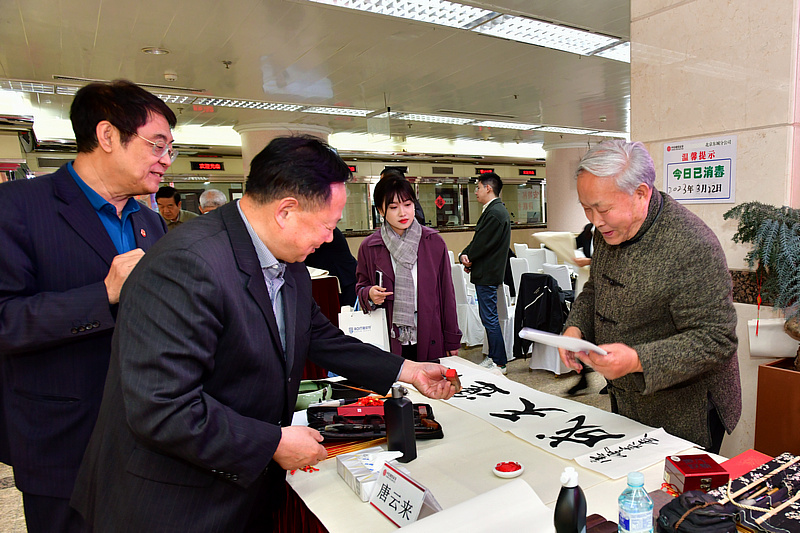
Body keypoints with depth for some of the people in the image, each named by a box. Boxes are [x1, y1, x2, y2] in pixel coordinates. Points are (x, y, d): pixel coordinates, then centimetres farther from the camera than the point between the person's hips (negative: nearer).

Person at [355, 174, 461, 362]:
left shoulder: (434, 242, 0)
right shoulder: (369, 248, 0)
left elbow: (446, 292, 4)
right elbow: (361, 287, 13)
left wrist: (452, 339, 5)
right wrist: (369, 294, -12)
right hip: (390, 342, 0)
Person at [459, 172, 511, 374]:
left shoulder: (494, 213, -19)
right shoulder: (497, 210, 16)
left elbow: (482, 244, -20)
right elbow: (478, 241, 13)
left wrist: (465, 257, -3)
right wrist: (466, 255, -2)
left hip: (487, 274, -11)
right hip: (487, 273, 11)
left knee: (490, 318, -3)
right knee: (488, 317, 16)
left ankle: (499, 363, 6)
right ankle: (493, 357, 26)